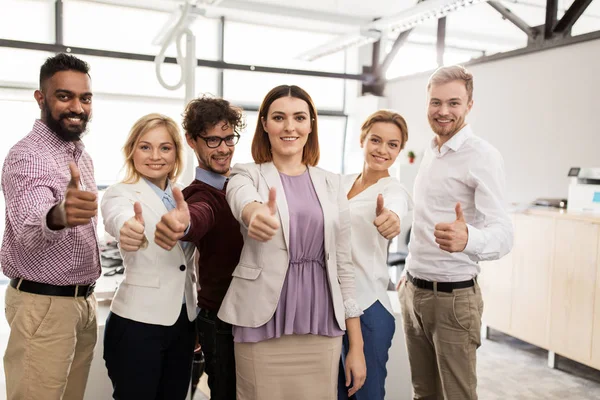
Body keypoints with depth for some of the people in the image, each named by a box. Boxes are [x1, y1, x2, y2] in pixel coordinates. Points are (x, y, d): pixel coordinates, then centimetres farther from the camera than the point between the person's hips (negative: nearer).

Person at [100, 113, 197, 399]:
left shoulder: (182, 197, 7)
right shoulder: (120, 194, -9)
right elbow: (118, 219, -35)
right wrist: (130, 230, -56)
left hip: (183, 321, 5)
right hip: (137, 323, -5)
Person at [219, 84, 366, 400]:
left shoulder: (331, 184, 7)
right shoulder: (247, 175, 0)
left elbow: (343, 263, 7)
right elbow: (242, 201, -26)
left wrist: (356, 345, 5)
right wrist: (255, 215, -51)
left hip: (322, 328, 3)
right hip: (263, 328, -2)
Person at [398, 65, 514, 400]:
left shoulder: (483, 156, -15)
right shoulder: (430, 152, 10)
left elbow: (503, 234, -24)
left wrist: (467, 238, -46)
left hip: (453, 297, -7)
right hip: (413, 292, 7)